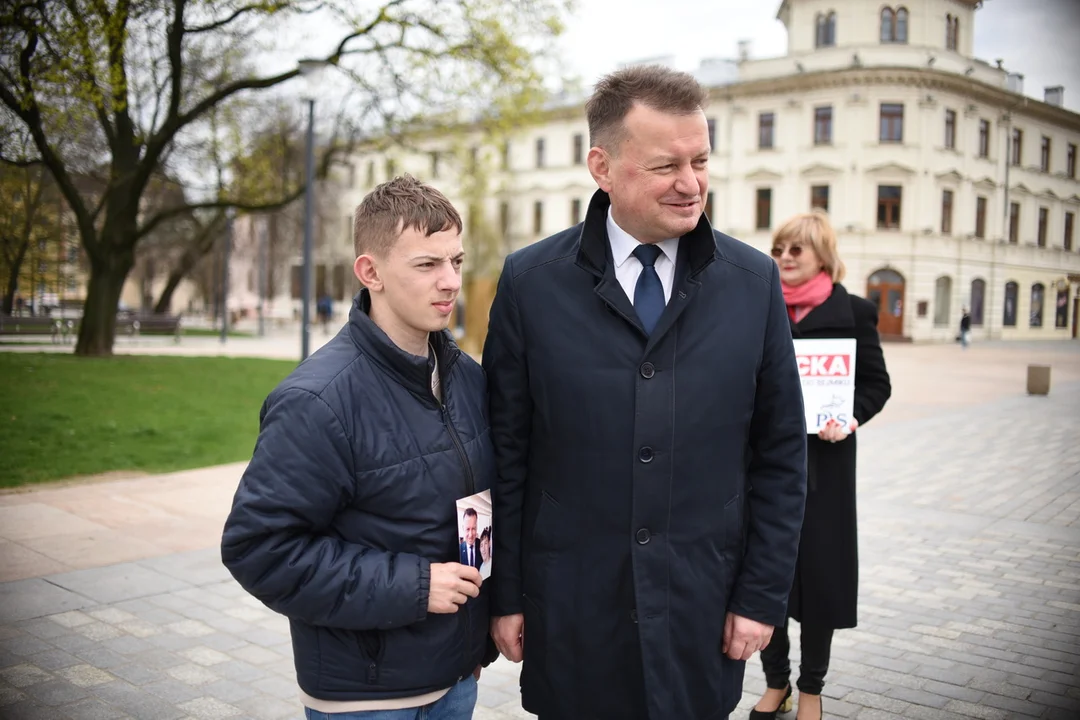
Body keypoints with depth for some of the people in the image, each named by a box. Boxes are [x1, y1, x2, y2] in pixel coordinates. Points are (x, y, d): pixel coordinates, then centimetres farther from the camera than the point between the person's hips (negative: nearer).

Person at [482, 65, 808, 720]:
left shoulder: (755, 282, -2)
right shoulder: (530, 282, -6)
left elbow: (782, 456, 2)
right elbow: (506, 453, -2)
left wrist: (763, 595, 0)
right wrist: (504, 595, -1)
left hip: (701, 616, 1)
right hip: (570, 614, -1)